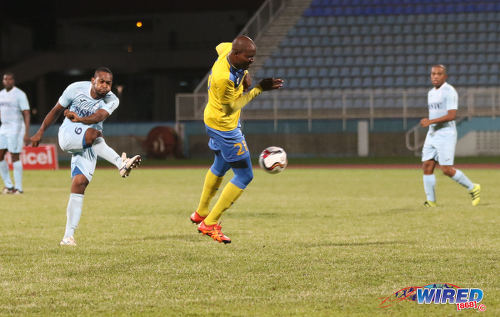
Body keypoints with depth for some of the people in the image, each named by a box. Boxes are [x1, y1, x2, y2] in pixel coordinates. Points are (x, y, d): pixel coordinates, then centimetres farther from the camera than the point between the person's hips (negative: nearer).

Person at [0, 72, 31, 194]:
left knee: (14, 157, -6)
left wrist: (27, 133, -21)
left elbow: (26, 114, -14)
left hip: (16, 128, -7)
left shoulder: (20, 94, -10)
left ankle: (18, 187, 1)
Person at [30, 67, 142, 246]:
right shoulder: (76, 89, -9)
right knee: (94, 134, -34)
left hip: (89, 144, 1)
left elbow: (99, 116, -30)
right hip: (68, 134, -1)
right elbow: (57, 110, 5)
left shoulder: (111, 101, -8)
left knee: (80, 183, -12)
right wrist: (41, 132, 8)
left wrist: (80, 119, -50)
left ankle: (68, 235, -11)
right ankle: (121, 164, -48)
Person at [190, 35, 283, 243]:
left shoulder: (228, 50, -12)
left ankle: (201, 213, 48)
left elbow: (220, 47, 15)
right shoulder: (223, 78, -37)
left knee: (220, 166, 30)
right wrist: (260, 88, -19)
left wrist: (244, 74, 5)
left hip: (214, 121, 11)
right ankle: (210, 224, 1)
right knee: (244, 176, -5)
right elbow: (233, 106, -22)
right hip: (225, 128, -11)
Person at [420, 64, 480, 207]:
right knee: (427, 167, -2)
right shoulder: (431, 93, 16)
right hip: (432, 135, 8)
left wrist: (430, 121, -22)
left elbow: (451, 115, -20)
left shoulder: (449, 91, -11)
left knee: (447, 169, -10)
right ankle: (431, 201, 2)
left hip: (446, 135, -8)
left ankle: (473, 188, 9)